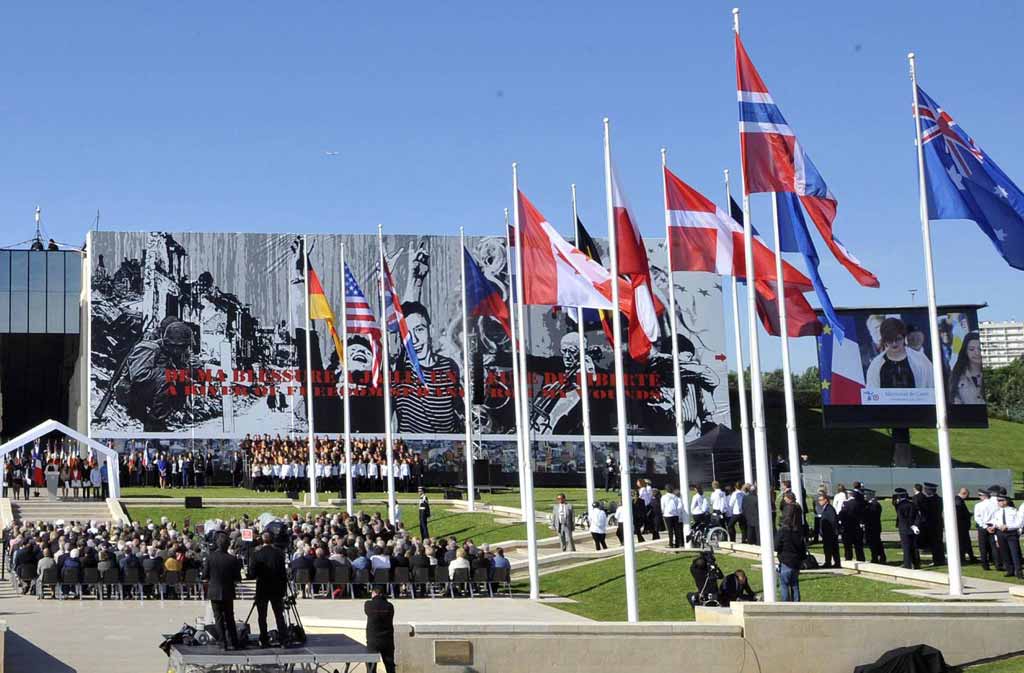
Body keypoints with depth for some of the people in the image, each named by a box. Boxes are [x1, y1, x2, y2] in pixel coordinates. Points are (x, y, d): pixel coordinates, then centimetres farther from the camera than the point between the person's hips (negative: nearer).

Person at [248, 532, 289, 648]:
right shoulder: (279, 553, -5)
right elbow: (283, 573, -4)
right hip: (277, 589, 1)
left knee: (262, 616, 8)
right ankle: (283, 640, 0)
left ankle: (264, 641, 6)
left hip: (262, 589, -1)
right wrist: (284, 588, 3)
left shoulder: (256, 554, -8)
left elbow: (252, 574, -8)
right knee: (279, 615, 6)